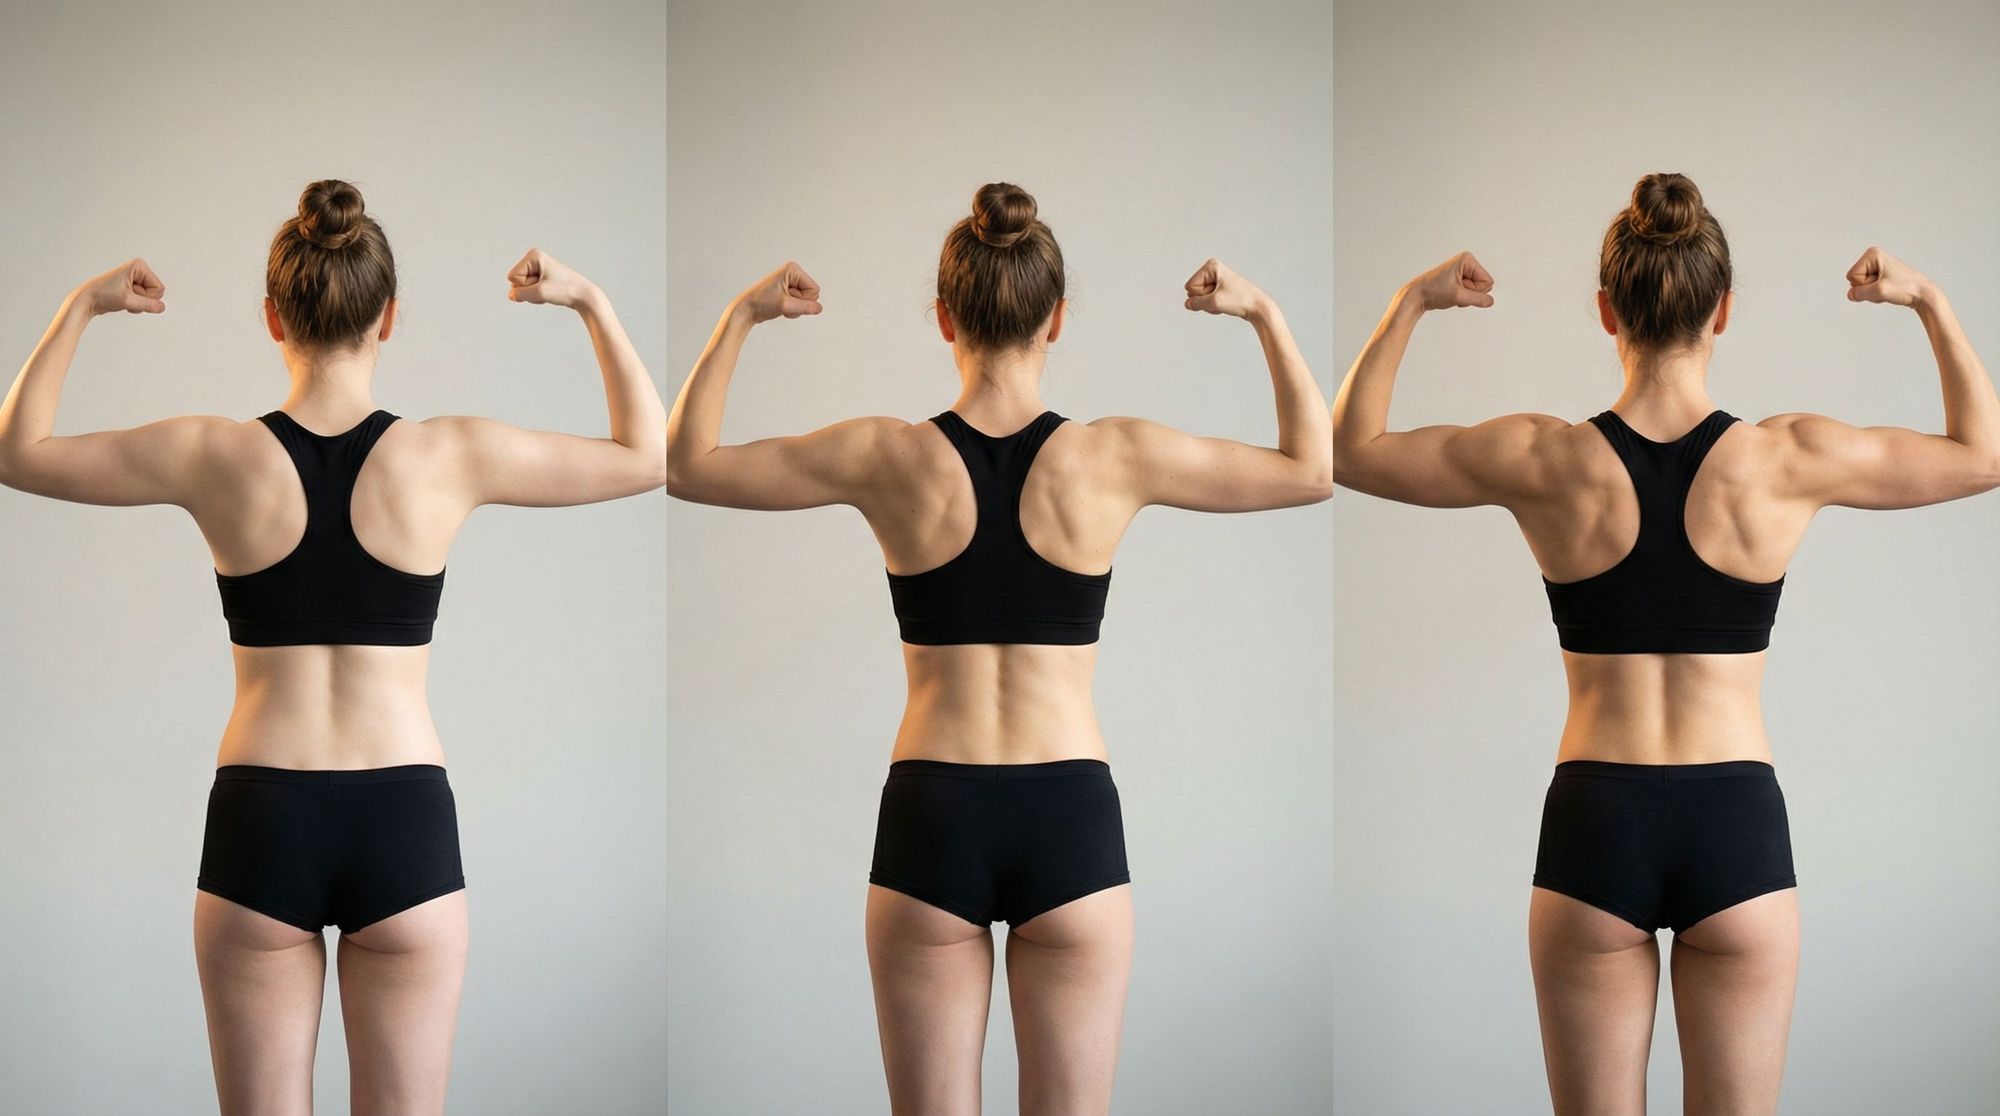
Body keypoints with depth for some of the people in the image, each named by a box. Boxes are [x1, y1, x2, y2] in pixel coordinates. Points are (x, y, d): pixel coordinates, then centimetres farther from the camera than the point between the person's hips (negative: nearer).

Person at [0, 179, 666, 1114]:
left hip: (259, 824, 0)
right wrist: (591, 304, 13)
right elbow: (650, 456, 9)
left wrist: (81, 308, 14)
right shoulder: (450, 457, -5)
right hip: (405, 824, 0)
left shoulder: (217, 457, -4)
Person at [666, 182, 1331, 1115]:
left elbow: (686, 465, 7)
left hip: (931, 821, 0)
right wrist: (1264, 315, 13)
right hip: (1071, 819, 0)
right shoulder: (1116, 457, -4)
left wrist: (740, 318, 9)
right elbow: (1312, 472, 10)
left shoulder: (890, 459, -5)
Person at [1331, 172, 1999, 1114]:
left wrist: (1410, 304, 10)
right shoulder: (1791, 461, -6)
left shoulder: (1546, 462, -7)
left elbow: (1351, 451, 8)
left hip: (1594, 825, 0)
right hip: (1738, 825, 0)